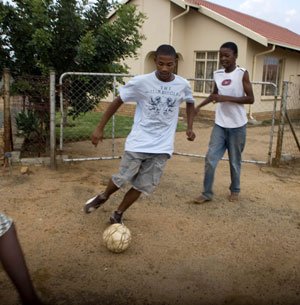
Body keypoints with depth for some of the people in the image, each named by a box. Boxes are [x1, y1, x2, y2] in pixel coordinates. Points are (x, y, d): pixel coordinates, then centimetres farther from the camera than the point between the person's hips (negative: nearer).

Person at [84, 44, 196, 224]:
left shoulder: (183, 85, -3)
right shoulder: (141, 82, -11)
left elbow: (190, 103, 19)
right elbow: (118, 101, -1)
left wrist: (190, 127, 7)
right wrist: (100, 128, -2)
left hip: (162, 146, 2)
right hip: (138, 142, -2)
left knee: (143, 186, 5)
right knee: (123, 179, 1)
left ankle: (118, 215, 26)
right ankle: (103, 197, 35)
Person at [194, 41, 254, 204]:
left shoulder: (242, 73, -9)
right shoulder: (217, 74, 6)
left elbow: (250, 99, -13)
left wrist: (227, 98, -21)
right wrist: (199, 106, 13)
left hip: (237, 125, -4)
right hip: (220, 124, 4)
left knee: (234, 161, 9)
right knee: (210, 158, -1)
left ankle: (235, 190, 30)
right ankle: (207, 193, 10)